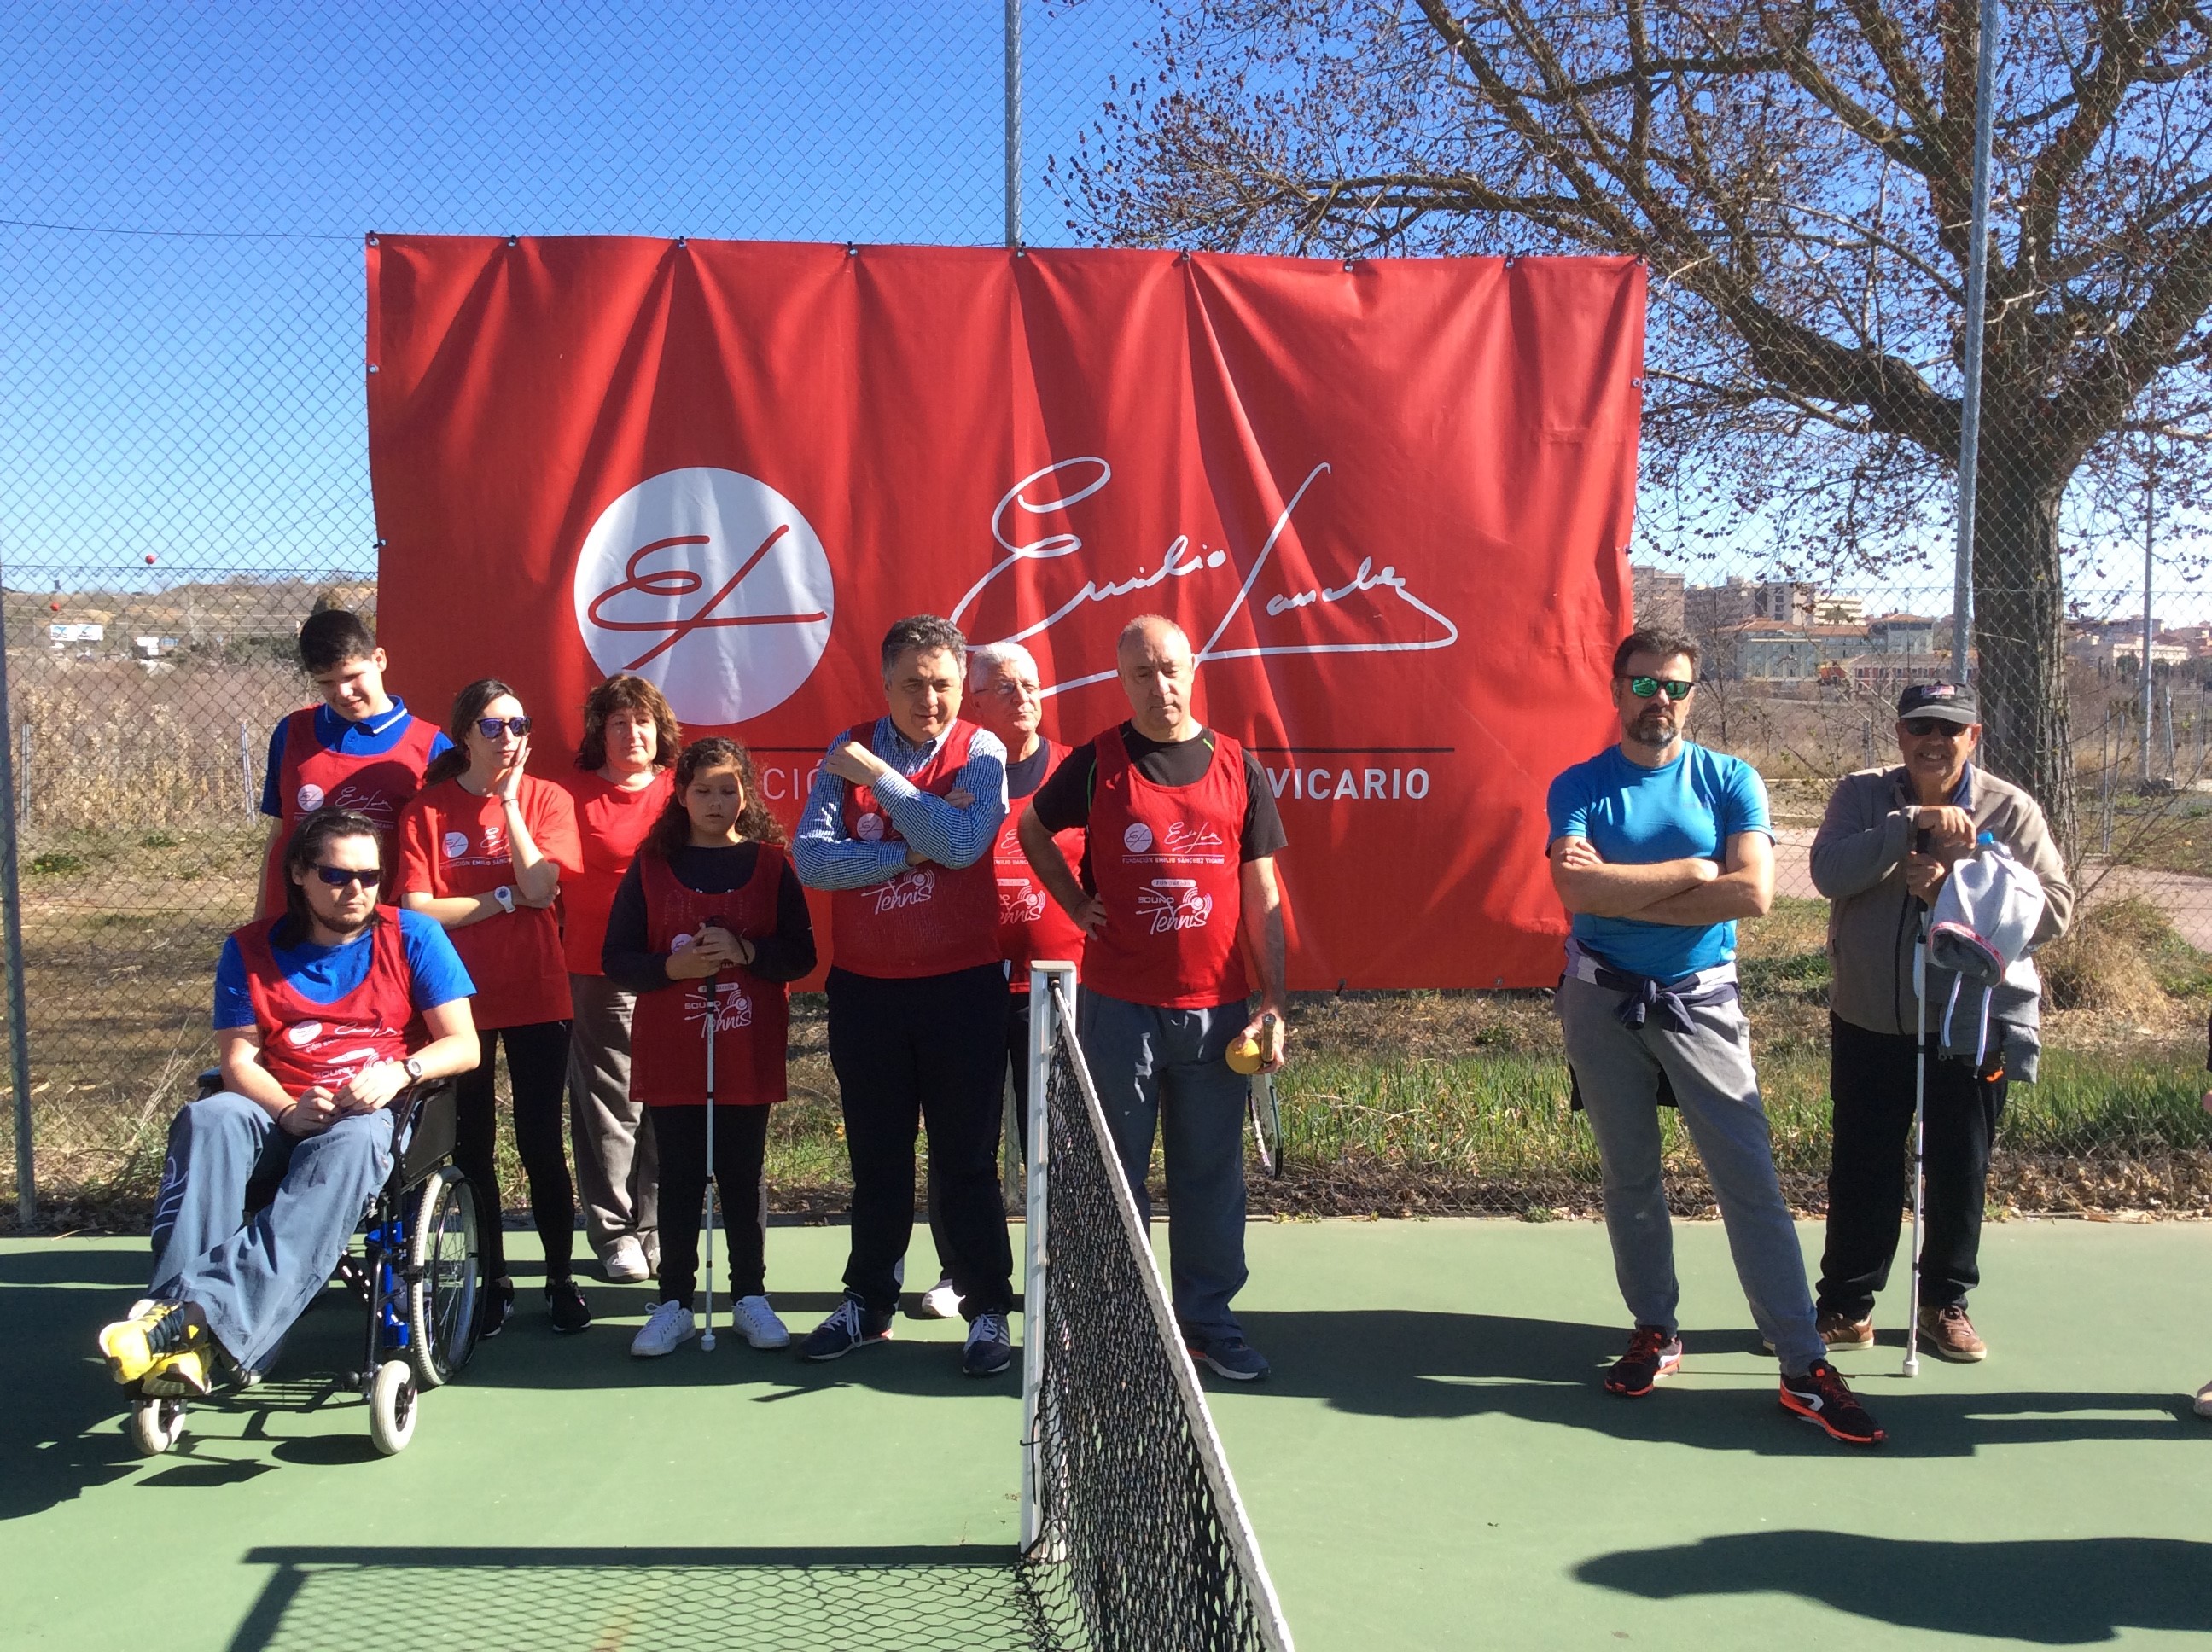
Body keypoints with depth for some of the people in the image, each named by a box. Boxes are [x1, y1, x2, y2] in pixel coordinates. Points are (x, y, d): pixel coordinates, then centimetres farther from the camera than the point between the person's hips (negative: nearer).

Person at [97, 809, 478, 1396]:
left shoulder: (411, 937, 6)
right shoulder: (251, 950, 10)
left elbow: (463, 1045, 0)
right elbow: (237, 1059, 2)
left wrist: (400, 1071, -21)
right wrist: (289, 1112, -19)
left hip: (377, 1116, -2)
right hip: (281, 1115, 2)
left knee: (351, 1142, -38)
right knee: (209, 1118, -32)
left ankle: (206, 1315, -49)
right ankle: (179, 1328, -44)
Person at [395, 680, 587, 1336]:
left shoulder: (545, 798, -1)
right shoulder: (427, 809, -1)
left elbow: (541, 886, -16)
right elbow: (416, 909, -8)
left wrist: (508, 801, -14)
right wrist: (504, 898, -10)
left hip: (537, 994, -1)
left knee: (541, 1142, 3)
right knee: (471, 1146, 9)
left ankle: (562, 1279, 16)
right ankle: (492, 1282, 22)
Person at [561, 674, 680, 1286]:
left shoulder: (679, 794, 9)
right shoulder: (575, 794, 4)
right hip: (599, 973, -2)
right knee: (609, 1104, 3)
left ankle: (657, 1226, 17)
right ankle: (615, 1231, 14)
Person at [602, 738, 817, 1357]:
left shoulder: (771, 864, 3)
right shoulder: (650, 867, 4)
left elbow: (801, 953, -1)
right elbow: (617, 960, 1)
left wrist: (744, 951, -17)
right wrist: (671, 966, -16)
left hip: (748, 1050, 0)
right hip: (670, 1052, 0)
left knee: (743, 1175, 7)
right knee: (679, 1178, 5)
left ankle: (751, 1296, 18)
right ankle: (674, 1304, 14)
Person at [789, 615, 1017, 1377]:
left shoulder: (980, 752, -3)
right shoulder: (847, 751, 2)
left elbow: (961, 842, -21)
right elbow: (810, 856, -10)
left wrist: (879, 776, -16)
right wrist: (911, 852, -16)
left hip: (961, 985, -2)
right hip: (864, 987, 2)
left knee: (966, 1158, 5)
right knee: (876, 1158, 14)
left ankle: (989, 1308, 17)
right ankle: (869, 1301, 28)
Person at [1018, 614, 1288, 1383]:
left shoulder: (1240, 769, 3)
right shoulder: (1097, 763, -1)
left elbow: (1260, 896, 4)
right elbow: (1033, 830, 17)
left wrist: (1272, 1004, 0)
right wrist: (1077, 904, 4)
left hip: (1215, 1009, 1)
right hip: (1118, 1007, -1)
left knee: (1211, 1172, 10)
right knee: (1114, 1173, 8)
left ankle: (1208, 1319, 24)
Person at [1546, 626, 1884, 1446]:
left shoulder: (1731, 780, 0)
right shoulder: (1579, 787, 0)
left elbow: (1753, 892, -15)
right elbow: (1575, 891, -17)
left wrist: (1621, 893, -14)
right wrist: (1690, 870, -13)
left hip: (1701, 1001, -1)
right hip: (1603, 1002, 1)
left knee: (1751, 1182, -5)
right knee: (1628, 1178, 11)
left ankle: (1805, 1370, -1)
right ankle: (1655, 1332, 27)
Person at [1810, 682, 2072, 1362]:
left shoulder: (2011, 810, -5)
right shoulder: (1862, 796, -4)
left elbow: (2054, 907, -13)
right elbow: (1829, 873, -21)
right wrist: (1912, 822, -29)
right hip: (1868, 1024, 1)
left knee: (1960, 1172, 11)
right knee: (1861, 1170, 10)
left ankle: (1945, 1302, 30)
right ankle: (1847, 1305, 24)